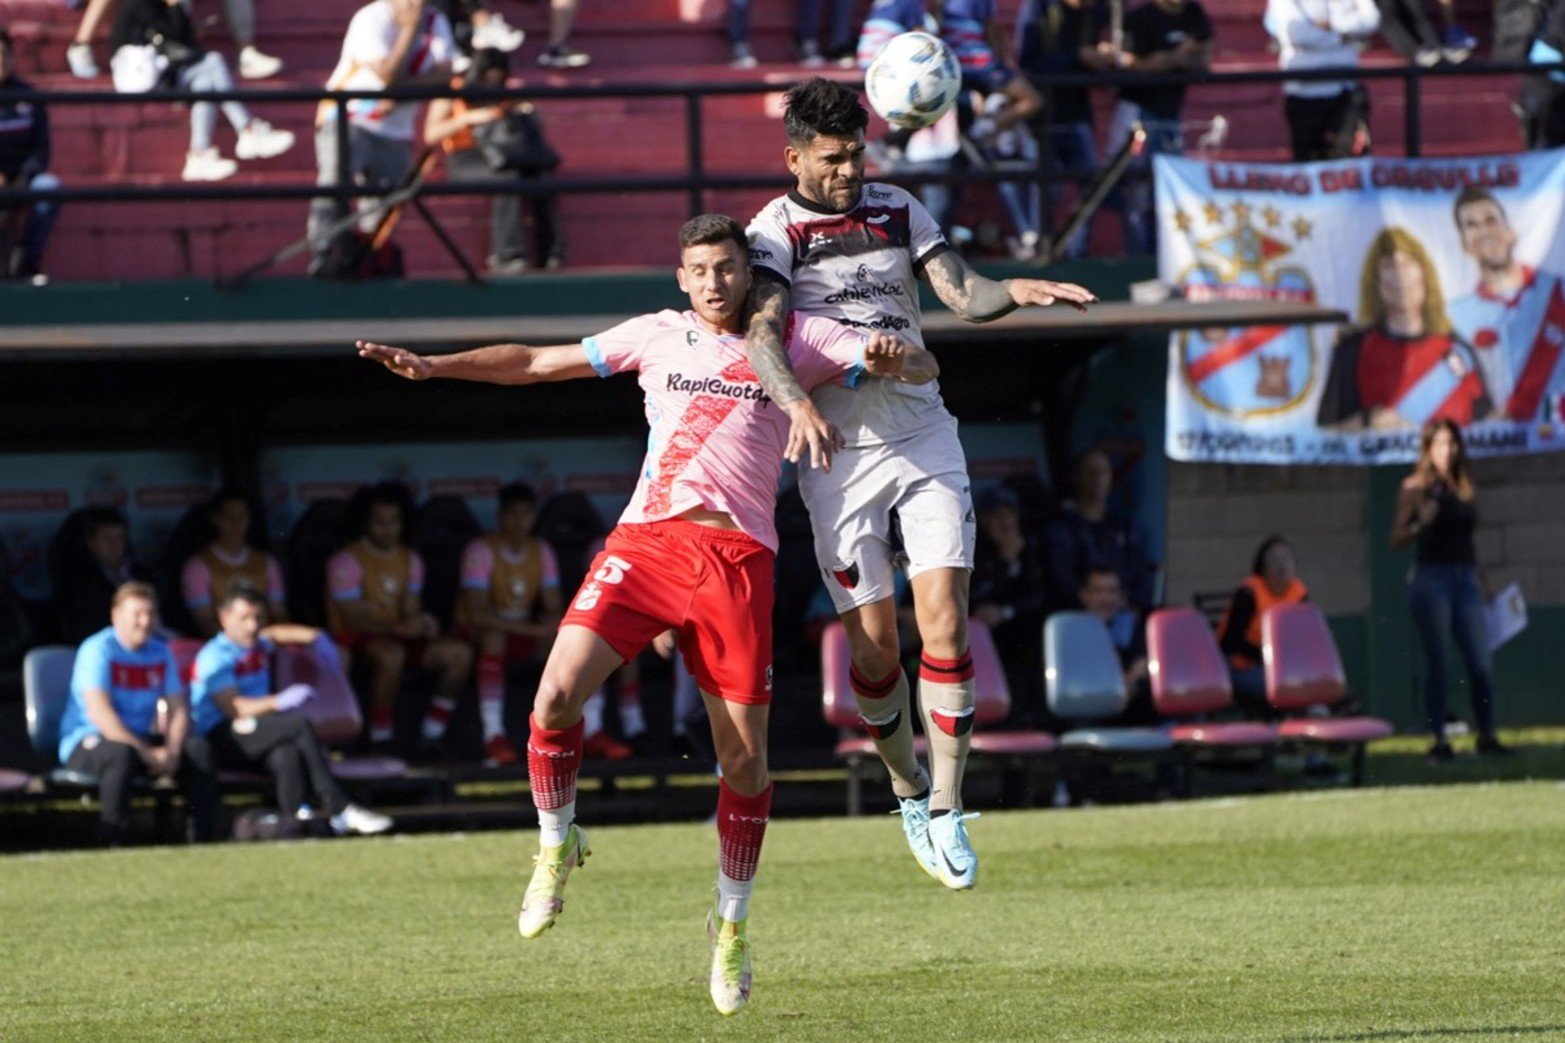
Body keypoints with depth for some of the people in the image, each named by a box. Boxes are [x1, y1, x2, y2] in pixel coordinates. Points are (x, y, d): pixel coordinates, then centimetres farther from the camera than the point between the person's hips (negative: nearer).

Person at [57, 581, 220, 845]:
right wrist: (147, 754, -26)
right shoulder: (98, 650, -12)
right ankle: (110, 843, -34)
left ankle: (205, 841, -11)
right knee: (122, 754, -39)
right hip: (85, 741, -6)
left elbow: (179, 709, 6)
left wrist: (171, 752, -15)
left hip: (140, 740, 6)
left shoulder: (160, 653, 9)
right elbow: (99, 713, -23)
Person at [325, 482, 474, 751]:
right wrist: (399, 627, -31)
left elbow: (411, 610, 8)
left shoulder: (410, 559, 12)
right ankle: (380, 743, -31)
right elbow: (353, 619, -17)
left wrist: (423, 622, -18)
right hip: (354, 639, -7)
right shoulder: (347, 561, -10)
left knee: (459, 653, -14)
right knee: (391, 654, -40)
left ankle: (431, 738, -11)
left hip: (398, 638, 7)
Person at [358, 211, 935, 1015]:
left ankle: (733, 924, 16)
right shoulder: (659, 336, 17)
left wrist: (892, 358, -15)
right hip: (646, 538, 1)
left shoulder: (794, 339, 12)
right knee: (557, 693, -19)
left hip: (738, 556, -1)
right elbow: (538, 362, 20)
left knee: (744, 756, -4)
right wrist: (432, 366, 11)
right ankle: (556, 844, 8)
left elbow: (920, 369, 9)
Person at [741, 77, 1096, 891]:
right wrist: (799, 404, -39)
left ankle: (946, 812, -7)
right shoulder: (777, 231, -5)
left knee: (944, 618, -10)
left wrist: (1014, 292, -20)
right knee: (872, 642, -1)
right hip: (839, 454, -2)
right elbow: (761, 334, -20)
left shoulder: (897, 211, 8)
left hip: (923, 436, 3)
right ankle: (909, 789, 22)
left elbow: (963, 296, 3)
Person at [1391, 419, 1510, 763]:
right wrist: (1422, 523, -22)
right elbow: (1397, 540, -4)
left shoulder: (1465, 488, 13)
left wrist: (1482, 579, 18)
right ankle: (1439, 741, 0)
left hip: (1465, 579, 4)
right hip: (1431, 577, -4)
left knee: (1482, 663, -1)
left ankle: (1486, 735, 7)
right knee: (1436, 664, -3)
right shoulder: (1415, 487, -1)